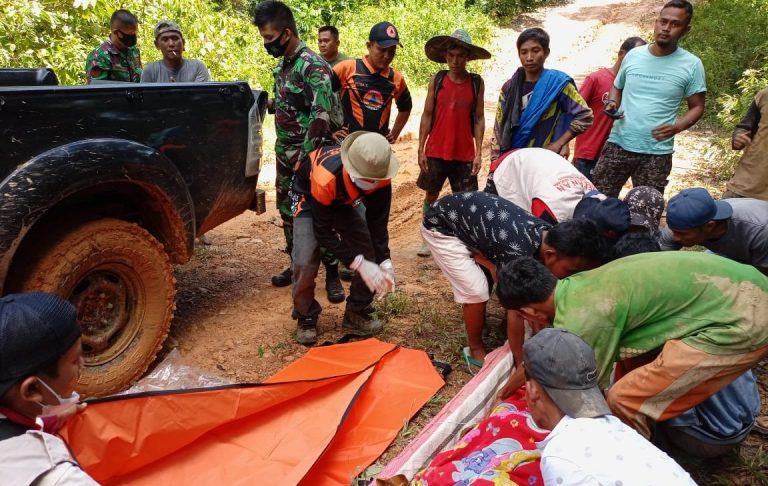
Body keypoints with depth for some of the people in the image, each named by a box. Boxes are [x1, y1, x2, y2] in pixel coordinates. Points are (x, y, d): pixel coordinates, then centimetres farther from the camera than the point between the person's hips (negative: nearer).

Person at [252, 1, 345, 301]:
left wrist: (304, 157, -25)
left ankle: (332, 274, 7)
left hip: (309, 157, -9)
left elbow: (322, 116, -25)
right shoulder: (282, 66, 10)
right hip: (284, 154, 9)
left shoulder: (313, 66, -17)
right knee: (287, 211, 14)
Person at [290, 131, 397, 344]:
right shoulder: (325, 177, -44)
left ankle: (357, 314, 12)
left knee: (371, 254, -7)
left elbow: (378, 222, -18)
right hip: (310, 199, -4)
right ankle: (306, 319, 6)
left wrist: (384, 262, -29)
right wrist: (358, 263, -39)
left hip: (346, 201, 4)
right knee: (305, 263, -20)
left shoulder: (379, 176, -30)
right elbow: (323, 231, -34)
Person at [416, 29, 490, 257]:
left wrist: (479, 153, -4)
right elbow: (427, 115, 2)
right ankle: (427, 240, 24)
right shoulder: (437, 80, 0)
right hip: (435, 152, 1)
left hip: (464, 154, -1)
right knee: (431, 195, 10)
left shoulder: (477, 83, 0)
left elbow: (479, 119, 2)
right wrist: (421, 149, -2)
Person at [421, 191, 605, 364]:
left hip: (467, 214, 8)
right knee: (476, 291, -13)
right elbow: (515, 312, -26)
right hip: (441, 225, -8)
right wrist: (522, 364, -16)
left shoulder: (547, 235, -12)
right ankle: (476, 351, 8)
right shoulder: (518, 253, -36)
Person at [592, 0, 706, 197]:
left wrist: (677, 127, -19)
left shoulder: (691, 64, -2)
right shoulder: (633, 55, 5)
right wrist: (612, 104, -4)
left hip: (657, 153, -2)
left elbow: (697, 107, 1)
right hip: (618, 144, 2)